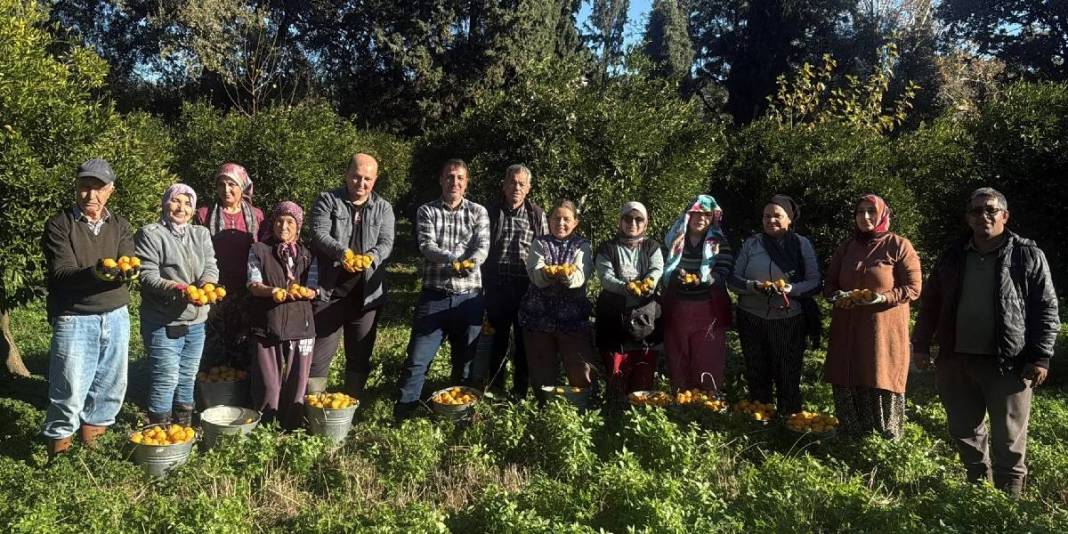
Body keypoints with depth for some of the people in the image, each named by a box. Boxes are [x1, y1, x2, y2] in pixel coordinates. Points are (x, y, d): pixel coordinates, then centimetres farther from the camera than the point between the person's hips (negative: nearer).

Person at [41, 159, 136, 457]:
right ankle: (58, 443, 19)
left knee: (112, 384, 11)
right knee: (71, 388, -3)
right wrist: (96, 272, -33)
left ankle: (93, 430, 32)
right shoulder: (59, 225, -2)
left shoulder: (120, 226, 9)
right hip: (75, 318, -4)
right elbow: (61, 273, -14)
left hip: (116, 316, 4)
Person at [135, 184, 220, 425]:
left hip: (196, 320, 6)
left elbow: (211, 267, 3)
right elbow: (148, 276, -14)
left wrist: (207, 283, -20)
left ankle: (184, 427, 30)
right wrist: (175, 288, -30)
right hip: (162, 321, -6)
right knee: (166, 378, -4)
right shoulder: (150, 234, -5)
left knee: (188, 376, 16)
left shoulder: (201, 234, 12)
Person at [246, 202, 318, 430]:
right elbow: (254, 285, -3)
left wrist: (301, 292, -18)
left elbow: (313, 289, 5)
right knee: (268, 382, 0)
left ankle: (292, 430, 18)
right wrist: (272, 291, -23)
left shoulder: (307, 254, 10)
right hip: (267, 324, -1)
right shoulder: (259, 250, 6)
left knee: (296, 381, 5)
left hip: (300, 324, 2)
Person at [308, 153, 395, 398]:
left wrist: (372, 256, -24)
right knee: (319, 354, 1)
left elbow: (386, 242, -2)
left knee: (360, 356, 11)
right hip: (329, 292, -2)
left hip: (366, 294, 3)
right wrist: (341, 252, -30)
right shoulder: (327, 201, 3)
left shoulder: (383, 208, 10)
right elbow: (319, 234, -11)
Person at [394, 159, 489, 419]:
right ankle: (402, 415, 6)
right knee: (417, 359, -4)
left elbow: (482, 246, -6)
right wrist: (455, 258, -29)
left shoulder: (478, 212, 7)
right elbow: (426, 246, -10)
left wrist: (470, 262, -29)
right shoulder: (426, 211, 5)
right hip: (434, 296, -1)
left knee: (465, 360, 10)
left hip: (469, 297, 1)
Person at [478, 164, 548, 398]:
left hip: (527, 288, 0)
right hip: (497, 288, 0)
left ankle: (520, 392, 20)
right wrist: (483, 282, 0)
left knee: (524, 341, 7)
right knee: (497, 340, 10)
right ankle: (495, 389, 23)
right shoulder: (490, 211, 3)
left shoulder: (537, 215, 4)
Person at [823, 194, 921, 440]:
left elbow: (913, 288, -4)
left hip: (884, 328, -4)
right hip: (847, 327, 4)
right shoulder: (846, 247, 13)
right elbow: (829, 283, 16)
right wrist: (837, 296, -7)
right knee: (846, 380, 5)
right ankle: (852, 431, 22)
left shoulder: (898, 245, -2)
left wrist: (884, 298, -20)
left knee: (882, 379, 0)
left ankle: (889, 434, 19)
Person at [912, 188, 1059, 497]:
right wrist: (921, 345, 7)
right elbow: (930, 303, 12)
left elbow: (1046, 310, -3)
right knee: (964, 431, 14)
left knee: (1008, 440, 5)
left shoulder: (1028, 256, -1)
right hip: (957, 360, 4)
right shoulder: (953, 257, 9)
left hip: (1008, 364, -4)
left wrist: (1040, 357, -10)